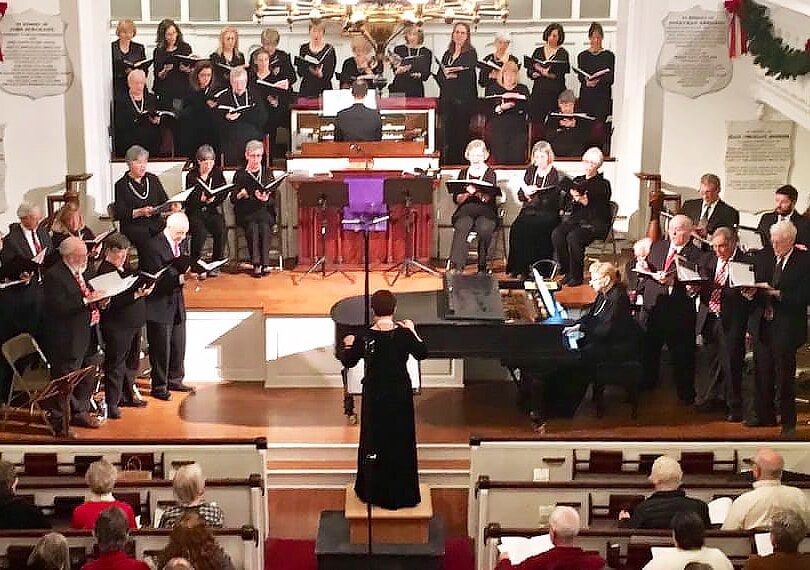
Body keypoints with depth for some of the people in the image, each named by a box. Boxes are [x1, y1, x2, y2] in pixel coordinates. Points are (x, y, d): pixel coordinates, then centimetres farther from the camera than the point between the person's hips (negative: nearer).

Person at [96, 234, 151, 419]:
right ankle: (111, 403, 6)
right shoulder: (104, 271, -17)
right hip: (117, 326, -9)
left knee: (132, 361, 19)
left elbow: (134, 286, 21)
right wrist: (137, 294, -30)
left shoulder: (124, 268, 10)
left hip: (133, 323, 9)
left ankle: (128, 394, 33)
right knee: (115, 364, -1)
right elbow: (114, 301, -25)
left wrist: (145, 288, 1)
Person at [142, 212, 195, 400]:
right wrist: (178, 279, -32)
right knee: (160, 348, 0)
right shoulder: (154, 246, -18)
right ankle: (159, 387, 11)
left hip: (176, 302, 8)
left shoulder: (181, 243, 7)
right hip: (159, 305, -8)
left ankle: (175, 380, 30)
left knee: (178, 345, 15)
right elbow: (155, 279, -22)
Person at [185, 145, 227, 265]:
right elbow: (189, 200, -5)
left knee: (220, 230, -28)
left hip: (213, 211, 2)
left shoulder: (217, 172, 10)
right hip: (195, 212, -2)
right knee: (200, 232, -31)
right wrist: (200, 200, -26)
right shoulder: (191, 176, 3)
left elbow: (224, 192, 2)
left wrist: (213, 198, -18)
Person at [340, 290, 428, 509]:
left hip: (374, 396, 0)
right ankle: (402, 494, 20)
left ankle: (374, 492, 23)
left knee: (374, 440, 15)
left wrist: (348, 345, 16)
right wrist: (413, 331, 14)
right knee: (401, 442, 13)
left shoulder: (365, 337, -15)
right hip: (400, 395, 0)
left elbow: (348, 362, -3)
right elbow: (422, 354, 2)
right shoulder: (404, 334, -15)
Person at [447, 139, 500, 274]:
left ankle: (482, 267, -23)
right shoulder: (463, 173, 18)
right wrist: (467, 193, -9)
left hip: (486, 210, -1)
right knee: (461, 227, -33)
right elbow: (456, 199, 11)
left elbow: (489, 199, -5)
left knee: (484, 228, -35)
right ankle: (456, 266, -38)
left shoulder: (490, 174, 10)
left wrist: (477, 192, -24)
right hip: (466, 209, 2)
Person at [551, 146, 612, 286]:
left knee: (573, 237, -33)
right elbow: (567, 205, 13)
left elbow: (601, 210, -7)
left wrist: (585, 201, -20)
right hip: (575, 219, 5)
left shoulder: (603, 184, 3)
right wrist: (573, 198, -8)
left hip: (594, 223, -5)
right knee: (556, 234, -24)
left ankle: (576, 276, -20)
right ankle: (567, 272, -15)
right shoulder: (577, 181, 20)